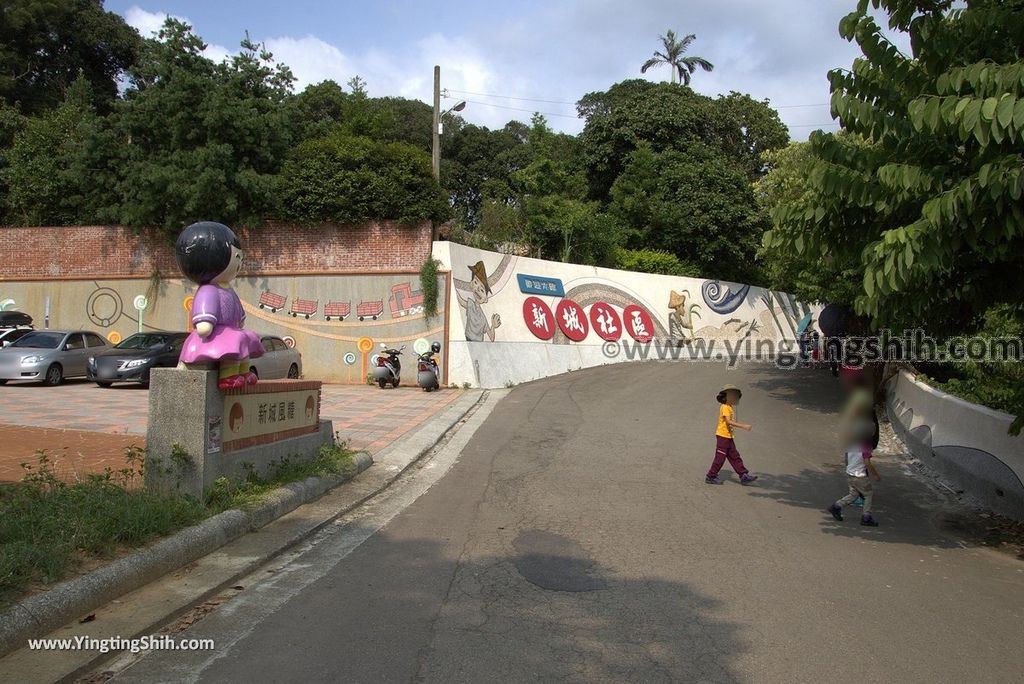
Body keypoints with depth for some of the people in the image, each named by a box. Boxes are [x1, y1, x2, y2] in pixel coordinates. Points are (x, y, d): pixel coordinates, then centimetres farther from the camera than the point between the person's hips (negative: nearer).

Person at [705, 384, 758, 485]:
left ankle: (744, 476, 12)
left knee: (735, 457, 10)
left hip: (729, 437, 9)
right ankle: (710, 477, 6)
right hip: (722, 436, -9)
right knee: (720, 458, -3)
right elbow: (728, 421, -25)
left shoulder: (731, 408, 14)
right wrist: (743, 426, -29)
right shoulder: (725, 407, -15)